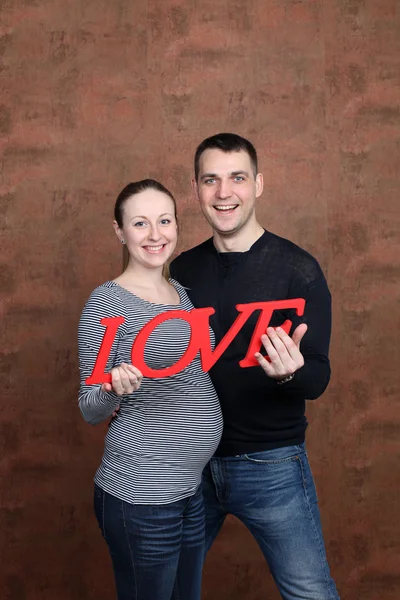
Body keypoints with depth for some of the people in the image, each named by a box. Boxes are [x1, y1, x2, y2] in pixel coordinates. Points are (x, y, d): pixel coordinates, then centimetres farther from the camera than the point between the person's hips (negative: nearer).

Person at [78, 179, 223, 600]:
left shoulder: (183, 293, 8)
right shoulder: (107, 302, -12)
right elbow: (90, 411, -10)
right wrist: (114, 391, -30)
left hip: (193, 486, 7)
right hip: (140, 495, -7)